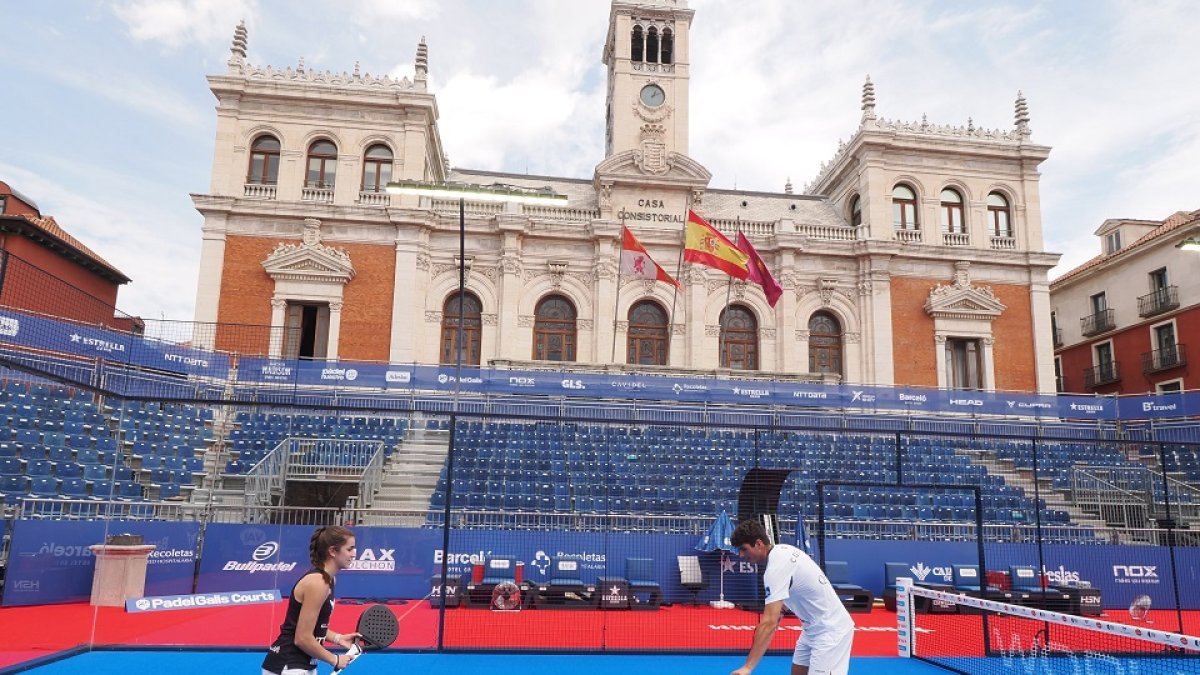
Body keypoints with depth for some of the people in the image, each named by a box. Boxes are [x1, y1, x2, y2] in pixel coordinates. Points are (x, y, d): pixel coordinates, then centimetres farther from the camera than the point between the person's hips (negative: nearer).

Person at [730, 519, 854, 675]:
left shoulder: (776, 568, -27)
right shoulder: (782, 549, 0)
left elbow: (769, 623, -34)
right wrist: (781, 608, 7)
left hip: (830, 630, -10)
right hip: (814, 628, 10)